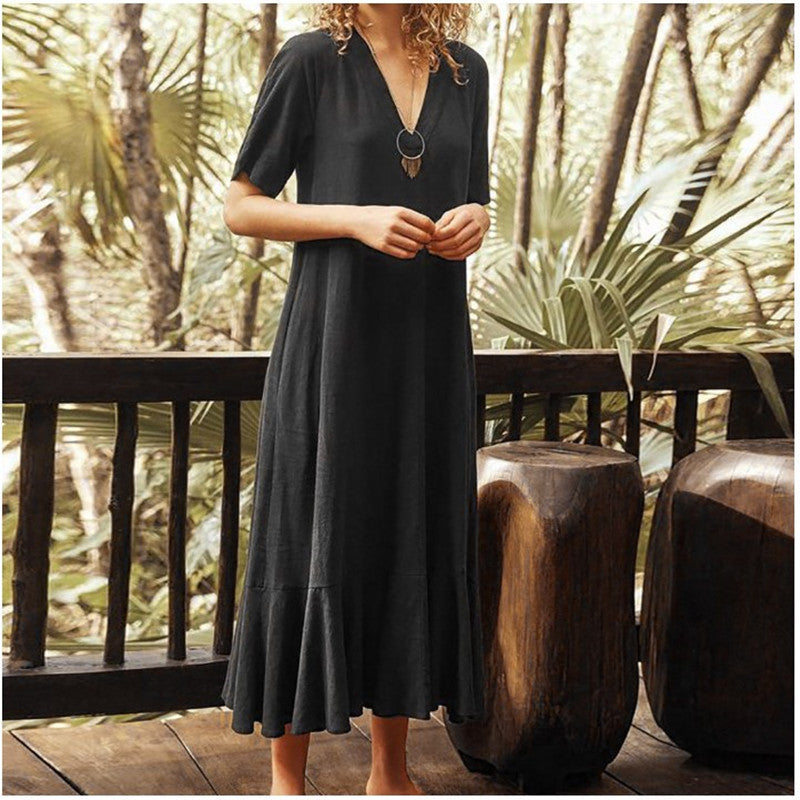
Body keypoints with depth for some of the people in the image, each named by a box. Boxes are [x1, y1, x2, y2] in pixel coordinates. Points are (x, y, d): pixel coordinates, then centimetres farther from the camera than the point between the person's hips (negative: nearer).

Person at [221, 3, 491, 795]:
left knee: (417, 546, 7)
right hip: (334, 341, -4)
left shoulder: (464, 72, 10)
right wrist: (356, 219, -17)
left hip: (429, 345, 5)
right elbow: (240, 207, -3)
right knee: (316, 549, -1)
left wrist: (473, 220, -4)